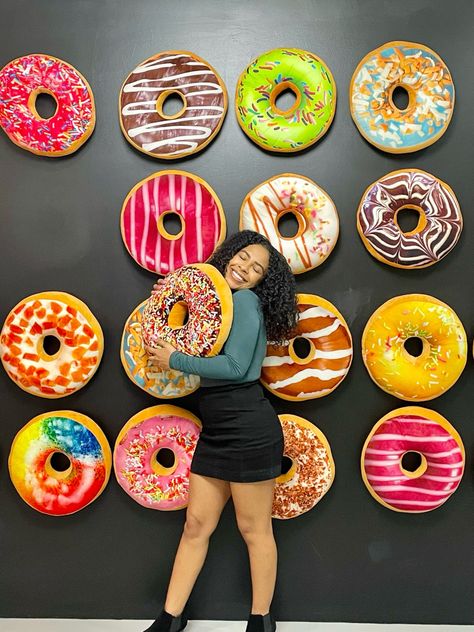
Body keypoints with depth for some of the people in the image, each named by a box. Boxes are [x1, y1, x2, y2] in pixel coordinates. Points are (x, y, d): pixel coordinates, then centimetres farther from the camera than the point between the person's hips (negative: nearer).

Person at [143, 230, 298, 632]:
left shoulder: (245, 300, -9)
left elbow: (236, 367, -18)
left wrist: (174, 360, -10)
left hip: (248, 429, -8)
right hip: (215, 432, 8)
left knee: (254, 529, 7)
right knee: (196, 524, 14)